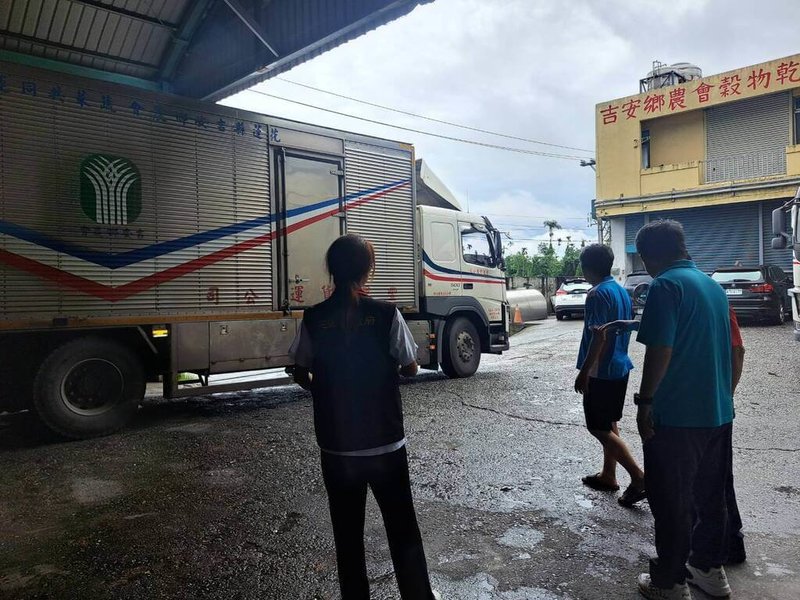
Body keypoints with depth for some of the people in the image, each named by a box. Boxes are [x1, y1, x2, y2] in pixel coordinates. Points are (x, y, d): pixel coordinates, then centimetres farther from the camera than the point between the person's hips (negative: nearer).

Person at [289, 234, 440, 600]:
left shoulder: (314, 318, -7)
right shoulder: (386, 314, -12)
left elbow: (301, 374, 4)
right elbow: (410, 368, -1)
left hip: (336, 447, 1)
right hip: (385, 444, -1)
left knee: (347, 534, 17)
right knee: (403, 529, 17)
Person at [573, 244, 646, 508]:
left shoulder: (598, 294, -18)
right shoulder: (621, 291, 10)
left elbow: (598, 336, -23)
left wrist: (584, 371, -19)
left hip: (601, 372, -9)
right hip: (619, 368, 10)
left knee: (599, 427, -1)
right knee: (609, 424, 18)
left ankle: (639, 478, -3)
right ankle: (608, 475, 27)